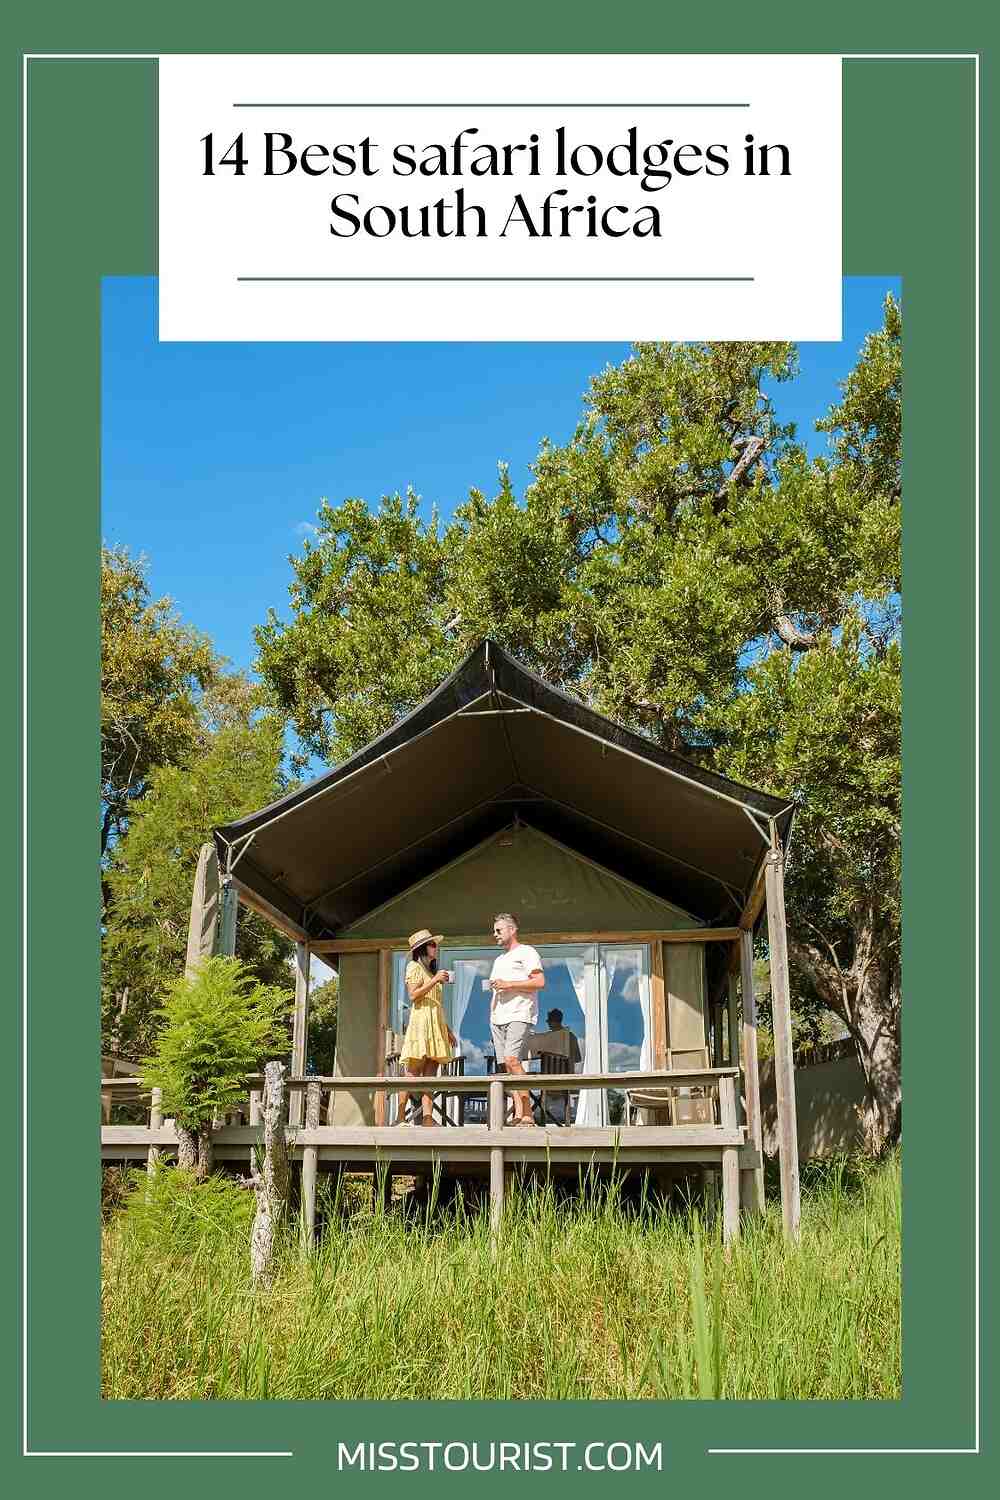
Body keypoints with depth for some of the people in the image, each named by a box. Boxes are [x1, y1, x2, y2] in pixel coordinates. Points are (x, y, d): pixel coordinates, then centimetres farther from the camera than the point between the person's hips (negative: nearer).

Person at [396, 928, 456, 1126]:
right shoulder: (414, 967, 4)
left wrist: (448, 1029, 20)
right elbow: (413, 995, -10)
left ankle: (427, 1118, -9)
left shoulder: (431, 970, 27)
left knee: (430, 1075, -2)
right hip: (420, 1022, -8)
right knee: (413, 1073, -11)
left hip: (436, 1026, 8)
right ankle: (401, 1118, -10)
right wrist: (435, 980, -14)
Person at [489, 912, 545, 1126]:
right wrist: (492, 1012, 16)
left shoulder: (526, 952, 2)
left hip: (519, 1016, -8)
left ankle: (527, 1114, -19)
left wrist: (508, 984, -12)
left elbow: (540, 982, -9)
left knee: (512, 1060, -21)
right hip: (498, 1018, 8)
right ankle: (519, 1115, -1)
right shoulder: (498, 960, 27)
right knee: (506, 1065, 0)